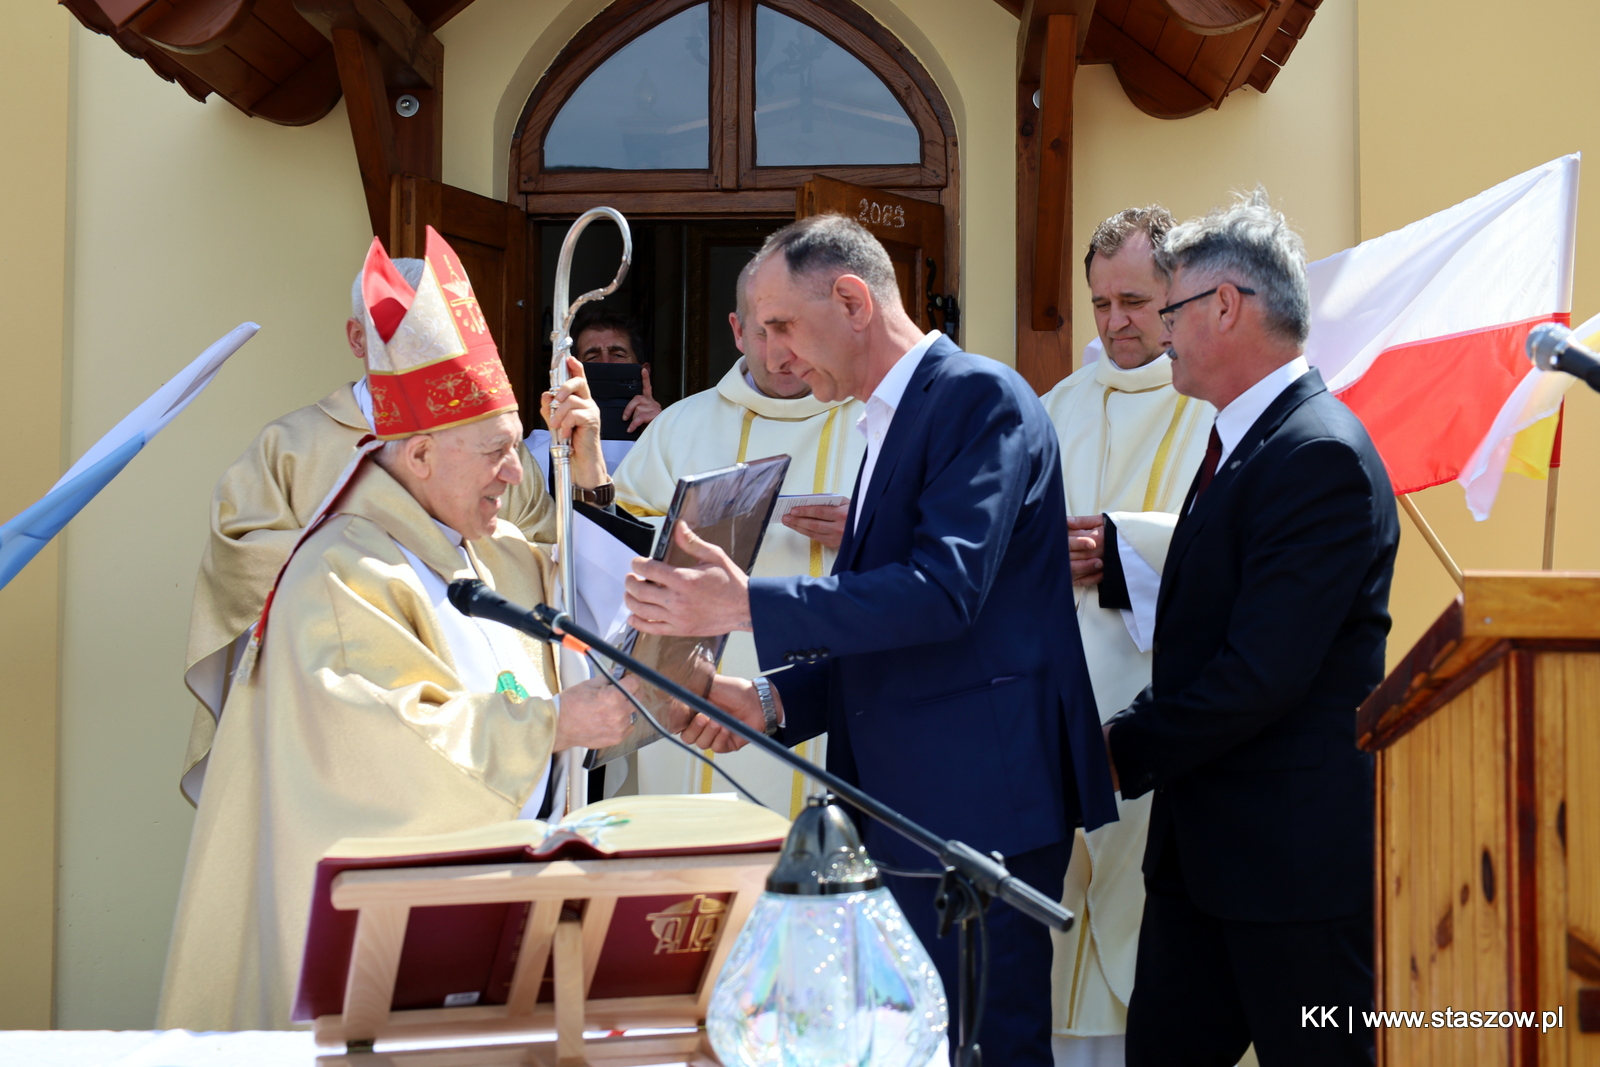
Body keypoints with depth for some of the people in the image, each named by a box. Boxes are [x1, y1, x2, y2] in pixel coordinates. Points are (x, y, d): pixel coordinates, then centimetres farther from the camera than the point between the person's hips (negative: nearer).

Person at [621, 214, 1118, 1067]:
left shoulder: (982, 397, -11)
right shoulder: (891, 423, 18)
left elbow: (943, 589, -24)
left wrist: (746, 605, -23)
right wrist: (772, 702, 6)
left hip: (979, 797, -9)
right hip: (905, 805, 9)